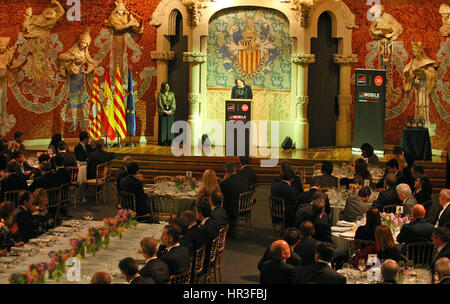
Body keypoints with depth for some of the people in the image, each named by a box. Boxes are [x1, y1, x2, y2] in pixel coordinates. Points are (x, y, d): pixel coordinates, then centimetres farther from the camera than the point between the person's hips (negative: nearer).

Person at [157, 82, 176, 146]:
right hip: (162, 112, -3)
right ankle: (162, 142, 1)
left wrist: (170, 111, -12)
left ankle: (169, 141, 4)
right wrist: (164, 111, -15)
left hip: (170, 112, 3)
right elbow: (159, 104, -6)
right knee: (163, 127, -2)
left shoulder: (171, 94, 8)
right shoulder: (160, 94, 0)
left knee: (170, 127, 1)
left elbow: (173, 103, 2)